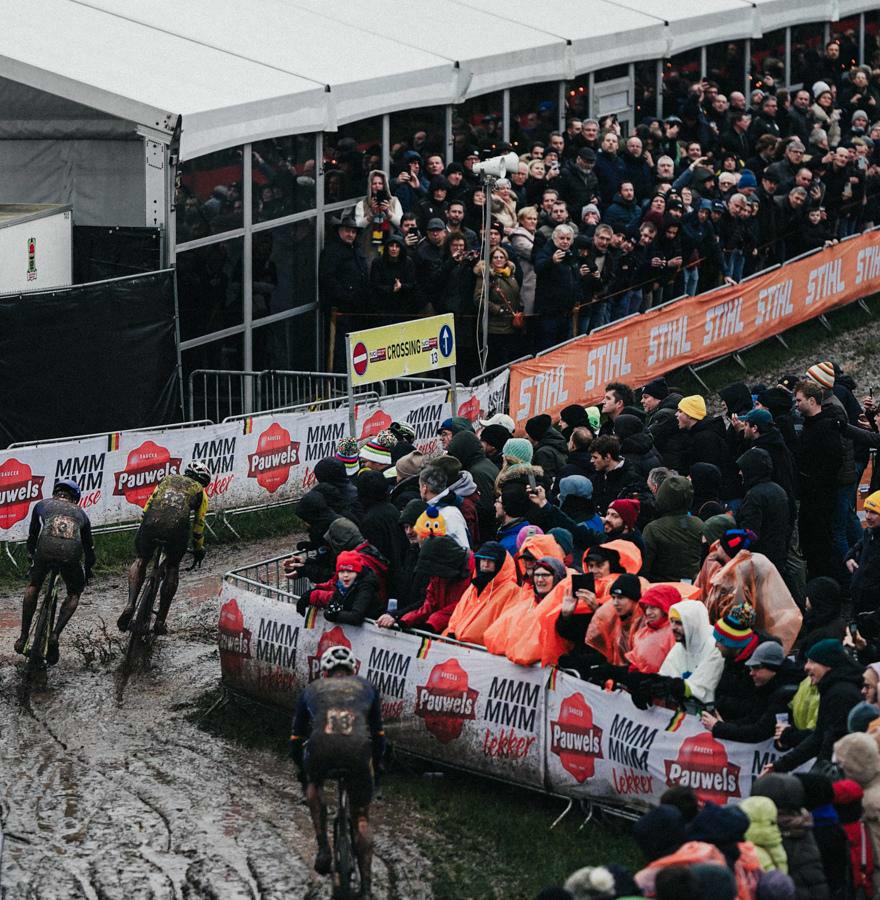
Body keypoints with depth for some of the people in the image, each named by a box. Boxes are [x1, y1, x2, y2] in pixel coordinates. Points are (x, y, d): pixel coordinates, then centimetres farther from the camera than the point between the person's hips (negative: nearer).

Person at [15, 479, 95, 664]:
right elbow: (89, 547, 40)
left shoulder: (42, 505, 31)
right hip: (72, 553, 0)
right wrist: (88, 571, 57)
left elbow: (32, 537, 39)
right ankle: (55, 634, 7)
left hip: (46, 548, 0)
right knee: (74, 593, 26)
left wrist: (32, 557, 57)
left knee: (33, 586, 28)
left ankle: (23, 638, 25)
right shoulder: (80, 513, 33)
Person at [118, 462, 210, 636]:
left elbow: (148, 505, 32)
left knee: (141, 561, 25)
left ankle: (130, 605, 3)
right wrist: (199, 549, 39)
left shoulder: (167, 479, 32)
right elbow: (198, 525, 25)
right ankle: (160, 621, 18)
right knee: (172, 568, 22)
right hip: (177, 526, -1)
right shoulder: (200, 492, 25)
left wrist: (143, 530, 42)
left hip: (151, 522, 1)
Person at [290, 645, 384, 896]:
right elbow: (379, 735, 39)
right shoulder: (366, 688, 35)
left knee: (314, 784, 36)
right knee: (361, 818, 18)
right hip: (358, 748, 0)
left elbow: (297, 739, 37)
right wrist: (375, 768, 55)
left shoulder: (312, 689, 34)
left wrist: (302, 771, 54)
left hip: (321, 744, 0)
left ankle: (323, 847, 21)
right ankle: (366, 888, 11)